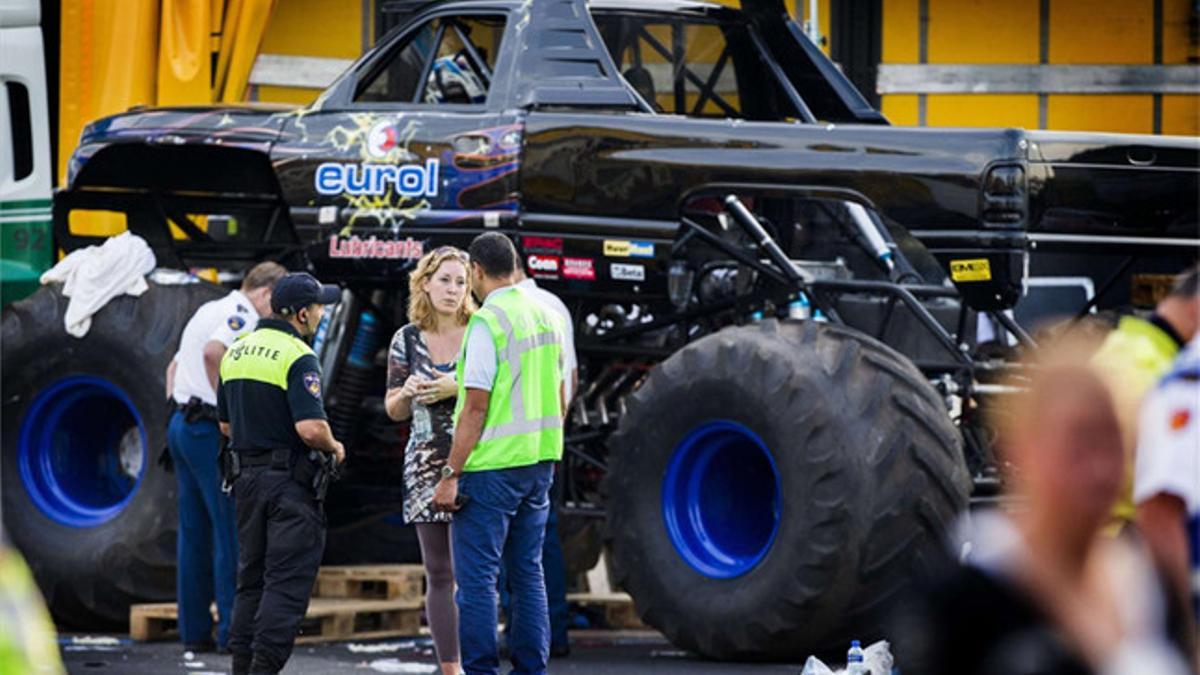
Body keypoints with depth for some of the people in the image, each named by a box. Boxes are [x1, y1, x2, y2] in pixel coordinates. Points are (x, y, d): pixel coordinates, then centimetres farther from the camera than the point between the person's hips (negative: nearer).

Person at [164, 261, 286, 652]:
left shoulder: (209, 311, 21)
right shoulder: (242, 315, -10)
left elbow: (175, 364, 30)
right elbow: (214, 352, -30)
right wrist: (227, 402, -19)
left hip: (181, 426, 10)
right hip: (212, 430, -10)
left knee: (194, 532, 10)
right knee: (231, 531, -7)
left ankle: (195, 631, 10)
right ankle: (233, 630, -8)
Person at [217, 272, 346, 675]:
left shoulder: (237, 352, 12)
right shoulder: (297, 358, -14)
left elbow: (226, 425, 18)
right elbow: (311, 427, -23)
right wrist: (334, 448, -4)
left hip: (247, 475, 8)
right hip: (290, 481, -8)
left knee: (251, 580, 14)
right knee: (287, 582, -6)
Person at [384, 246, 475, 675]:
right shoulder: (407, 340, 9)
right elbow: (394, 410, 14)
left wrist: (459, 388, -16)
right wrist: (409, 394, -8)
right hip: (425, 462, 4)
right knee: (438, 575, 5)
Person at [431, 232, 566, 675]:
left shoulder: (488, 322, -14)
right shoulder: (547, 316, 10)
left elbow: (476, 406, -17)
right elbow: (560, 398, 16)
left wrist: (451, 474, -14)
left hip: (491, 466, -8)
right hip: (539, 463, 8)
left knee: (476, 577, -3)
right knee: (527, 573, 13)